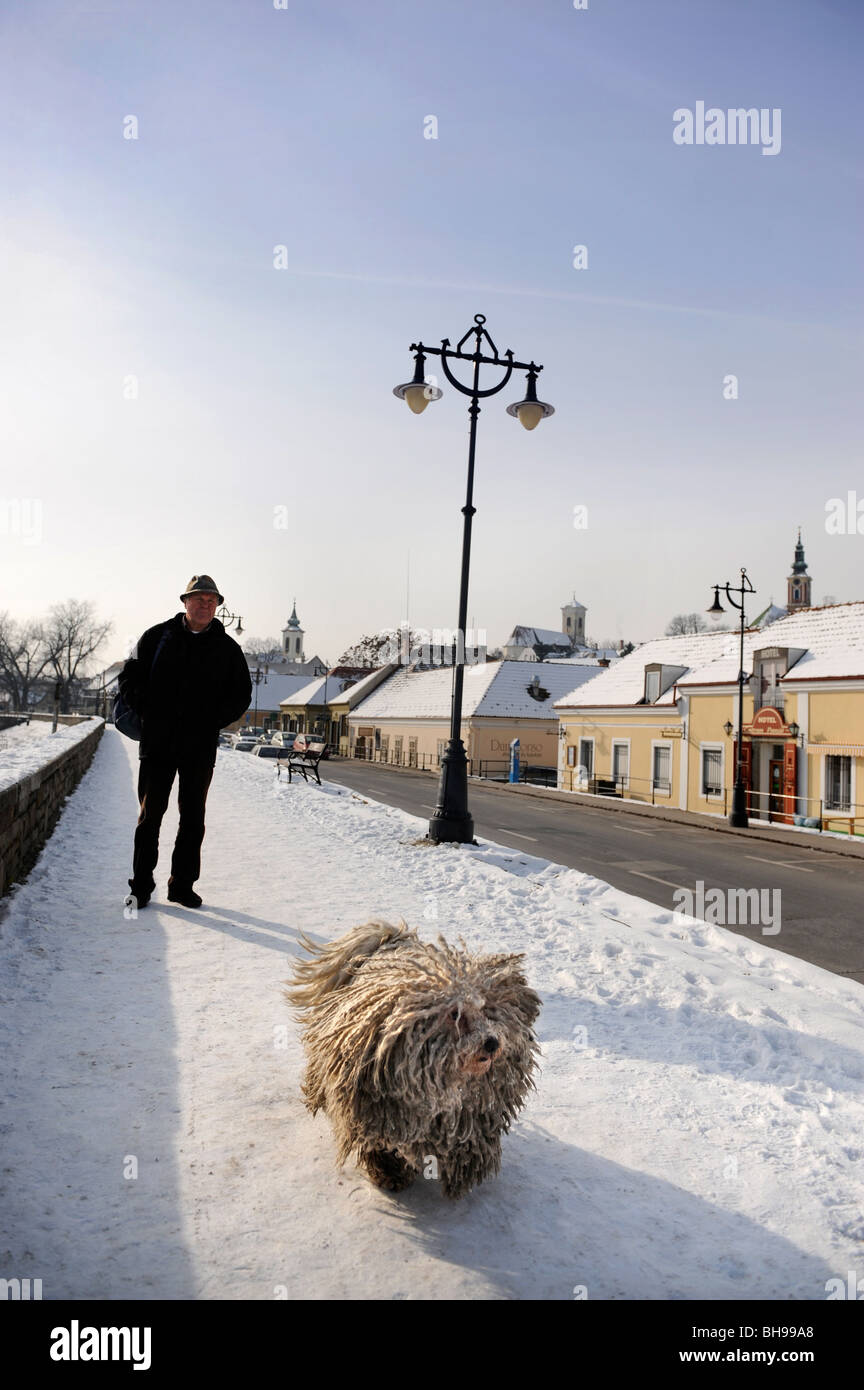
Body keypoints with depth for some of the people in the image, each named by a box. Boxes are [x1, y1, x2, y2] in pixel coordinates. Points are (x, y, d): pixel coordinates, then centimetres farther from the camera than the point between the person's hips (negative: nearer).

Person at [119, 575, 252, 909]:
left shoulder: (227, 648, 6)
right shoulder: (158, 637, 5)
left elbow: (241, 695, 10)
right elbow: (129, 677, 9)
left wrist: (213, 721, -3)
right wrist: (147, 712, -3)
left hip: (200, 748, 1)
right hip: (157, 744, -1)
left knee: (192, 819, 7)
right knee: (150, 814, 4)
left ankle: (183, 885, 18)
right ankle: (141, 886, 14)